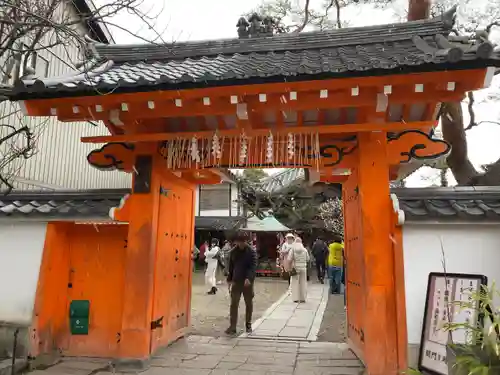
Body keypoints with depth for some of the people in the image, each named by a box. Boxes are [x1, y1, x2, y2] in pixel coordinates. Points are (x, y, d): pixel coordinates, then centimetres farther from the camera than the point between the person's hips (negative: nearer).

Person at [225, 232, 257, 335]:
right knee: (233, 304, -2)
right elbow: (231, 266, 12)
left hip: (247, 282, -2)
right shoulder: (233, 251, 5)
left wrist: (249, 278, -31)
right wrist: (229, 279, 9)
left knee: (249, 304, 10)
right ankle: (232, 327, 2)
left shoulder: (251, 252, -8)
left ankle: (248, 325, 24)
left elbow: (253, 266, -17)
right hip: (236, 281, 3)